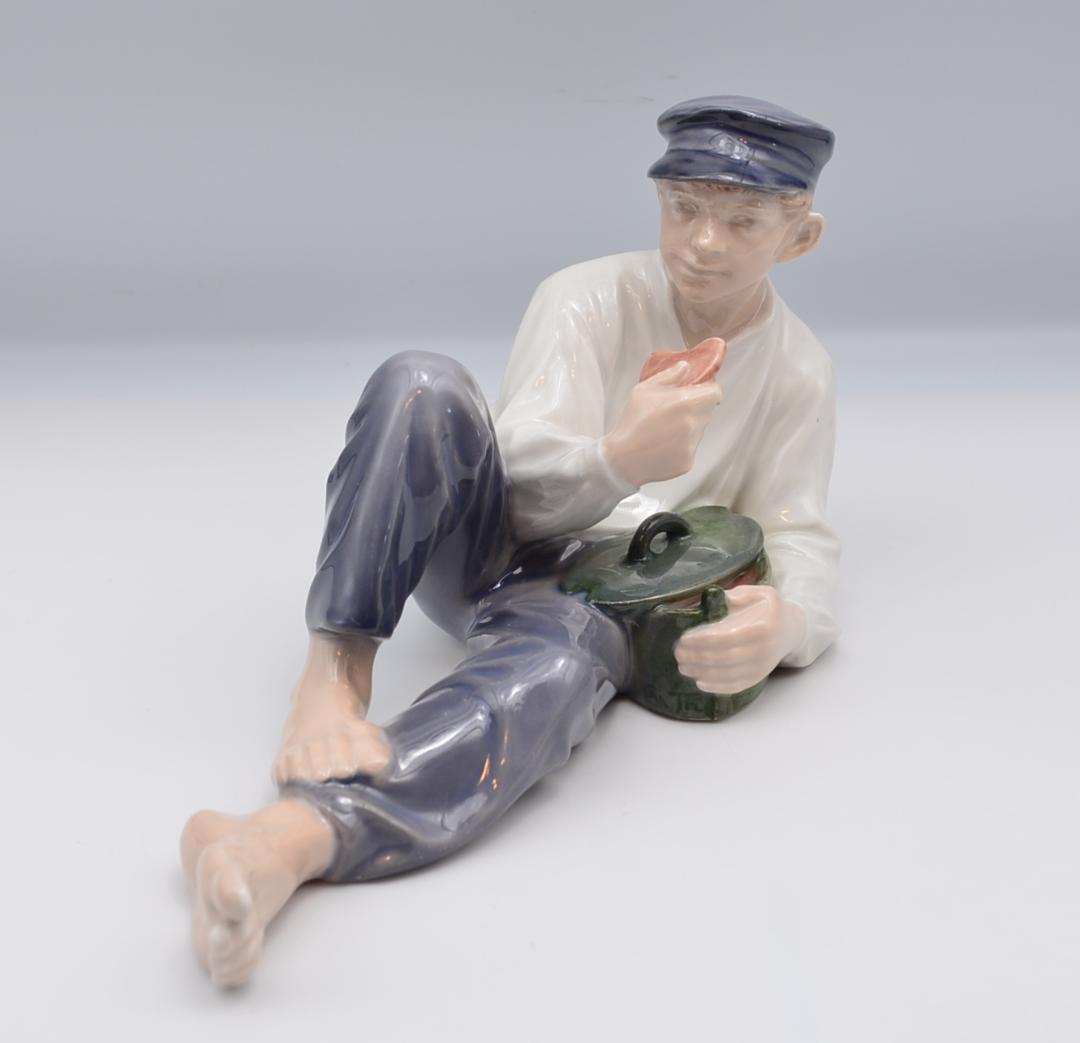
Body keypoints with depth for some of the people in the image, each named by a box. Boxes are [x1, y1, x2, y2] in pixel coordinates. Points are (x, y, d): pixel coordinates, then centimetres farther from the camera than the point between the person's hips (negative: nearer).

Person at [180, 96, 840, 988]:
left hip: (605, 589, -1)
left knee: (554, 663, -40)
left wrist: (782, 622, -20)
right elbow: (522, 482, -9)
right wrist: (618, 459, -33)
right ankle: (335, 673, -32)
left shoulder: (798, 371, 8)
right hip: (485, 543, 1)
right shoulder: (591, 298, 1)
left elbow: (801, 542, 6)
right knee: (423, 385, -30)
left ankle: (293, 837, -59)